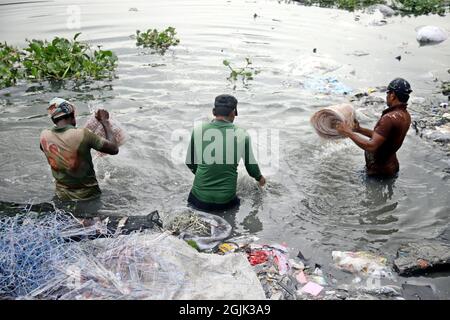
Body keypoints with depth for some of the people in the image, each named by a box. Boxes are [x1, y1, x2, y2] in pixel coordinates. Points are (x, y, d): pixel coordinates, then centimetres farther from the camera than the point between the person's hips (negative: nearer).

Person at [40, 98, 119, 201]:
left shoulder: (44, 136, -10)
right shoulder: (83, 135, -25)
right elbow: (114, 149, -16)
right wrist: (105, 121, -5)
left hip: (62, 197, 4)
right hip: (87, 196, -4)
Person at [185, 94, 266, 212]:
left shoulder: (198, 130, -5)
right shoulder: (242, 134, -7)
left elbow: (190, 163, 8)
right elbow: (251, 164, 8)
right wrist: (259, 178, 31)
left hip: (199, 198, 0)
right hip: (225, 200, 0)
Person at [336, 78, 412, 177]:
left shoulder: (390, 118, -28)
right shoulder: (405, 115, 3)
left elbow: (371, 146, -33)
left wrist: (349, 133, -24)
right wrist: (359, 129, 10)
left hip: (379, 171, -9)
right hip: (391, 165, 9)